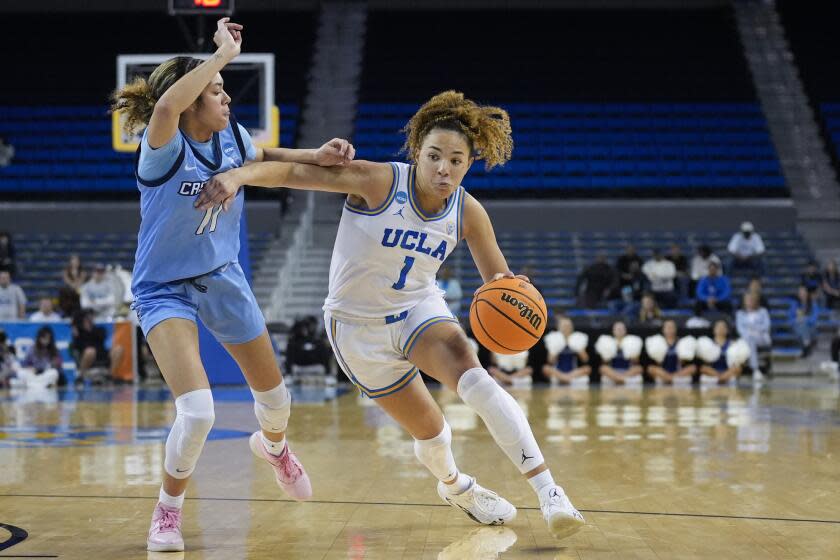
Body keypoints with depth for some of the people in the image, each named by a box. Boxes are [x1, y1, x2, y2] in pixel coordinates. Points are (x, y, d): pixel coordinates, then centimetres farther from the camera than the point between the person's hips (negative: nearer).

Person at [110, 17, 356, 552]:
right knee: (198, 411, -23)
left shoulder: (231, 136, -8)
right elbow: (165, 108, -50)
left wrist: (317, 156, -4)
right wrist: (224, 52, -43)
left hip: (224, 278, 6)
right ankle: (168, 512, 4)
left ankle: (274, 446, 56)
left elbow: (265, 156, 15)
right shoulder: (164, 148, -26)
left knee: (274, 395, 18)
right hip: (165, 289, -6)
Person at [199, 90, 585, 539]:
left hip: (419, 309, 2)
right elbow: (293, 172, -28)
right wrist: (240, 174, -46)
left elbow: (497, 278, -3)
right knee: (431, 432, 6)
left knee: (474, 379, -28)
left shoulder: (469, 213, -11)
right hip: (358, 327, -2)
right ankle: (454, 485, 42)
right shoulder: (379, 181, -24)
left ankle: (547, 489, -25)